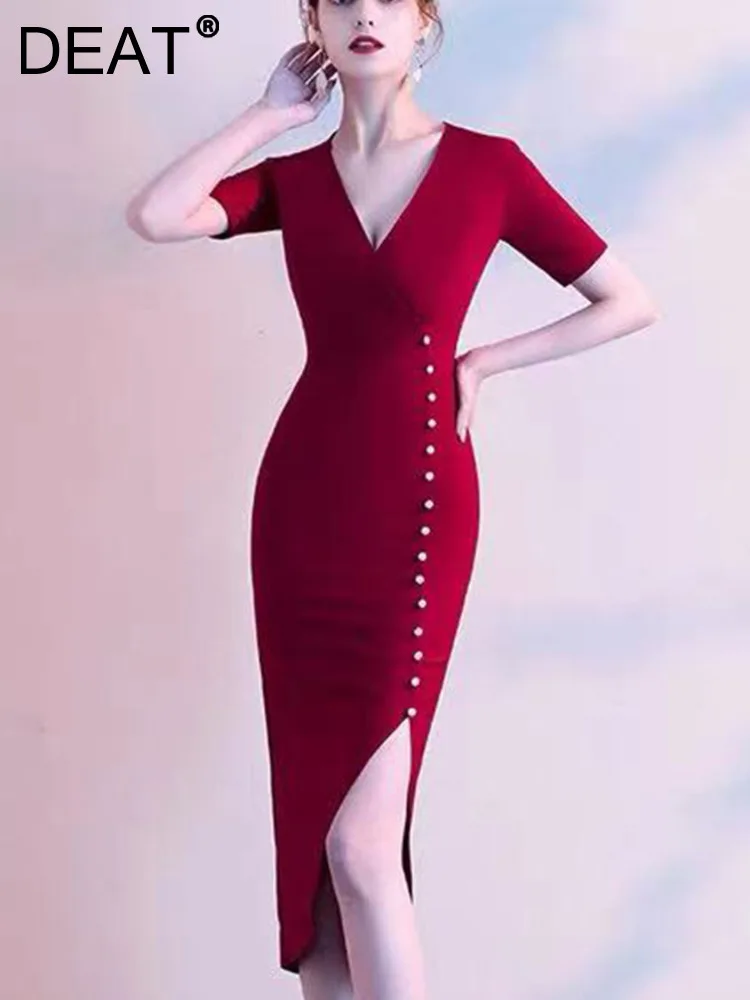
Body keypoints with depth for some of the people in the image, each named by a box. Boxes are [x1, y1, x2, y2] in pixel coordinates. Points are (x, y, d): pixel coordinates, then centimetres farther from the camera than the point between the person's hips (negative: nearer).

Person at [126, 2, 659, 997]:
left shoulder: (488, 165, -1)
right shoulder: (293, 178, 8)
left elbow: (630, 302, 3)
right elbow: (154, 217, -10)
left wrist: (481, 362, 0)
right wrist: (272, 112, -1)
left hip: (416, 511, -4)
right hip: (302, 507, 4)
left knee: (361, 843, -7)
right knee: (312, 824, 10)